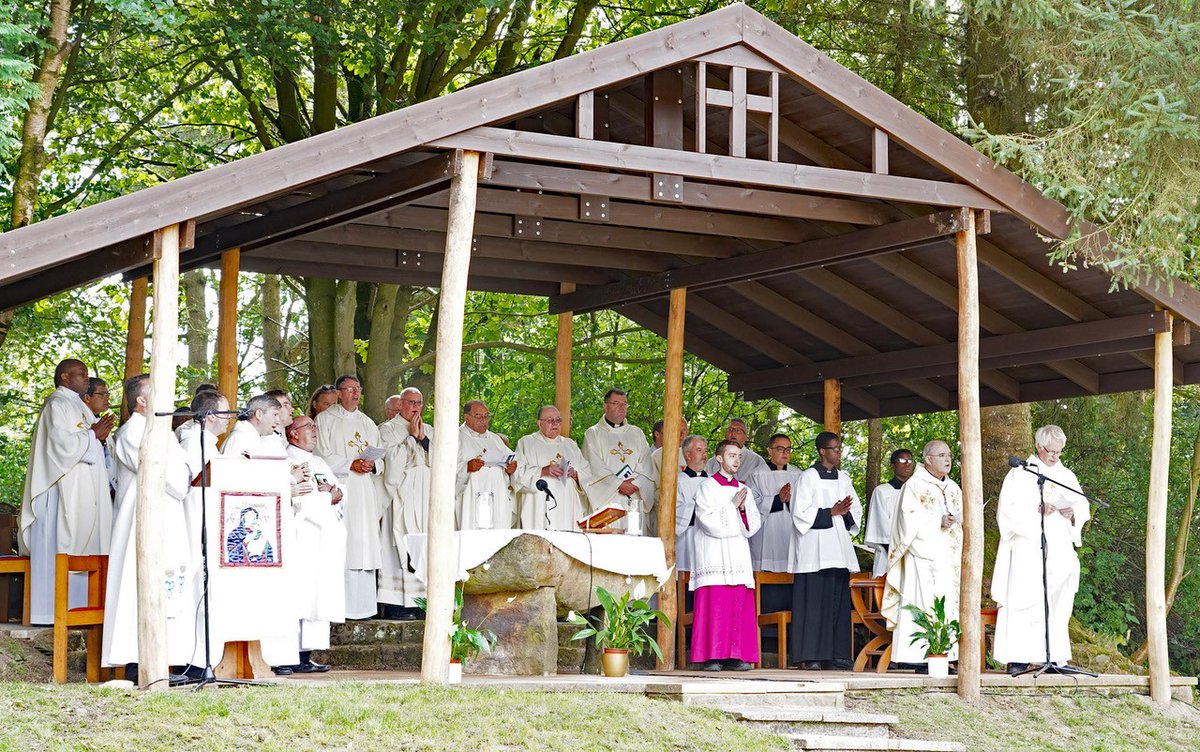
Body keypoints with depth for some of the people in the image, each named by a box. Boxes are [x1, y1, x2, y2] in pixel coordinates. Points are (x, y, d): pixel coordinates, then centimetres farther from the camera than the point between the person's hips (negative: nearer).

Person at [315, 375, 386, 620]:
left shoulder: (368, 423, 22)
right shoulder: (325, 419, 5)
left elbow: (381, 459, 18)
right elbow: (322, 456, -5)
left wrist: (372, 465, -4)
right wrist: (351, 464, -14)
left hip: (366, 493, 5)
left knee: (365, 546, 0)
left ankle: (362, 606, 1)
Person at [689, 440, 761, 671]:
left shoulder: (744, 491, 18)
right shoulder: (707, 487, 2)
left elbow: (753, 526, 10)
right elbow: (710, 522, -10)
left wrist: (743, 509, -7)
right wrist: (732, 506, -7)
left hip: (739, 557, 5)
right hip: (714, 555, -5)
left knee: (740, 607, -1)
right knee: (714, 606, -10)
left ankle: (735, 656, 1)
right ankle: (711, 657, -10)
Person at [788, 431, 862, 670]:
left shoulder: (843, 478, 16)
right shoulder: (808, 477, -2)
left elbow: (856, 509, 18)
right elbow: (801, 512, -9)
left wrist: (845, 512, -3)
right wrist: (831, 512, -12)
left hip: (838, 548, 6)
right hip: (815, 547, -6)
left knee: (838, 601, 4)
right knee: (814, 599, -9)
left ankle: (835, 655, 6)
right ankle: (809, 656, -9)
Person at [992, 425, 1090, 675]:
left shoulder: (1066, 476, 16)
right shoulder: (1020, 474, 2)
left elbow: (1083, 506, 14)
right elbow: (1008, 509, -6)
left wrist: (1072, 512, -9)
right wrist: (1038, 511, -19)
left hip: (1059, 549, 5)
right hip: (1028, 548, -5)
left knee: (1057, 603, 0)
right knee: (1024, 600, -9)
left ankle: (1054, 656, 2)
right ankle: (1018, 658, -11)